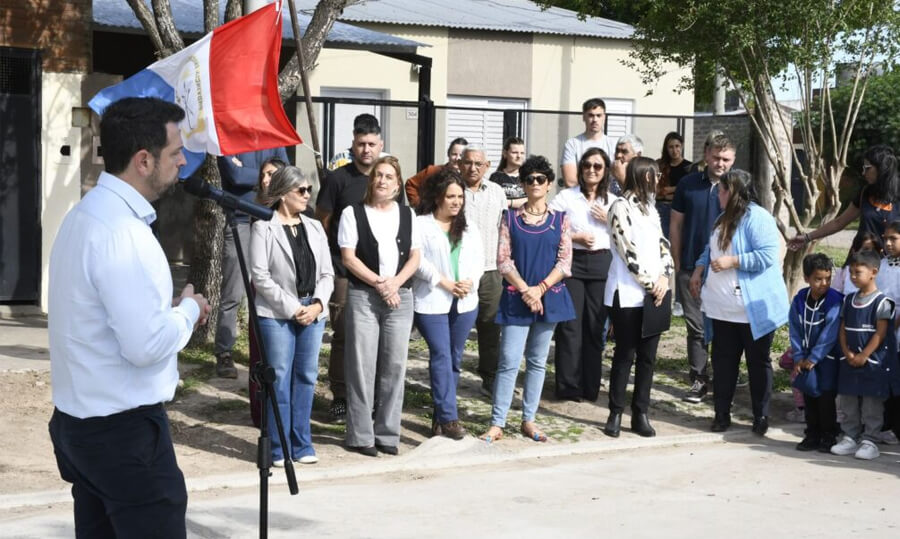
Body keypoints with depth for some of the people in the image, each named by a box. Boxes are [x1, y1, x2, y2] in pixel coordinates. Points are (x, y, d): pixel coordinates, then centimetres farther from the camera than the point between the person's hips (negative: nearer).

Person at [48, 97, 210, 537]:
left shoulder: (85, 214, 9)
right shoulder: (123, 232, -22)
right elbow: (147, 346, -25)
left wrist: (170, 308, 9)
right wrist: (188, 309, -8)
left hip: (80, 419, 10)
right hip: (124, 430, -10)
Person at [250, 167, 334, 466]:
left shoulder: (315, 228, 12)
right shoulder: (264, 228, -3)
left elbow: (327, 273, 11)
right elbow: (260, 275, -9)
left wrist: (317, 304, -6)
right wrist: (292, 308, -12)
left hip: (313, 312, 5)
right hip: (278, 314, -5)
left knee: (307, 377, 8)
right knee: (280, 378, -2)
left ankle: (301, 444, 18)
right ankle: (279, 448, 7)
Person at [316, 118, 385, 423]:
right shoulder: (338, 178, -1)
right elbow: (321, 221, 1)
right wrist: (325, 260, -2)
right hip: (343, 271, -3)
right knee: (343, 334, -1)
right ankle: (340, 398, 7)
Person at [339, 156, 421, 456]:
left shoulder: (407, 215, 13)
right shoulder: (353, 213, 2)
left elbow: (415, 256, 8)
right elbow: (348, 258, -4)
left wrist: (395, 282, -8)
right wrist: (378, 283, -13)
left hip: (400, 296, 3)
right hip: (363, 296, -3)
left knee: (395, 365, 3)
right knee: (362, 365, -3)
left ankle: (387, 433, 12)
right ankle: (361, 435, 3)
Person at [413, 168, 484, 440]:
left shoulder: (469, 229, 16)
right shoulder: (421, 225, -2)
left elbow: (478, 258, 10)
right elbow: (417, 259, -11)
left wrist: (470, 281, -9)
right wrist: (444, 282, -14)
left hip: (465, 302, 6)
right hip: (431, 301, -6)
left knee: (455, 358, 8)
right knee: (441, 356, -11)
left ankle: (440, 416, 17)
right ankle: (449, 417, -12)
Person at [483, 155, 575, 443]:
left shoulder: (560, 219, 6)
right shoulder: (510, 217, 4)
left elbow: (565, 262, 1)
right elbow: (503, 260, -1)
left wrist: (541, 288, -11)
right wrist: (525, 290, -12)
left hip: (549, 297, 2)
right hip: (516, 298, -2)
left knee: (538, 362, 8)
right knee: (509, 362, -7)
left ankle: (529, 420, 16)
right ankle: (497, 423, -3)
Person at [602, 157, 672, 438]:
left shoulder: (650, 208, 16)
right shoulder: (621, 207, -7)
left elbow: (663, 245, 12)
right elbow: (628, 252, -13)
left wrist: (664, 278, -4)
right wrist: (650, 283, -11)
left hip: (654, 293, 7)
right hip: (627, 294, -7)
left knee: (648, 356, 6)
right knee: (625, 354, -1)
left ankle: (640, 414, 12)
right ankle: (615, 413, 8)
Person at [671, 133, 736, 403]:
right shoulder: (688, 184, 3)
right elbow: (676, 225, 7)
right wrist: (677, 263, 3)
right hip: (691, 267, 1)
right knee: (695, 325, 4)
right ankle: (699, 380, 10)